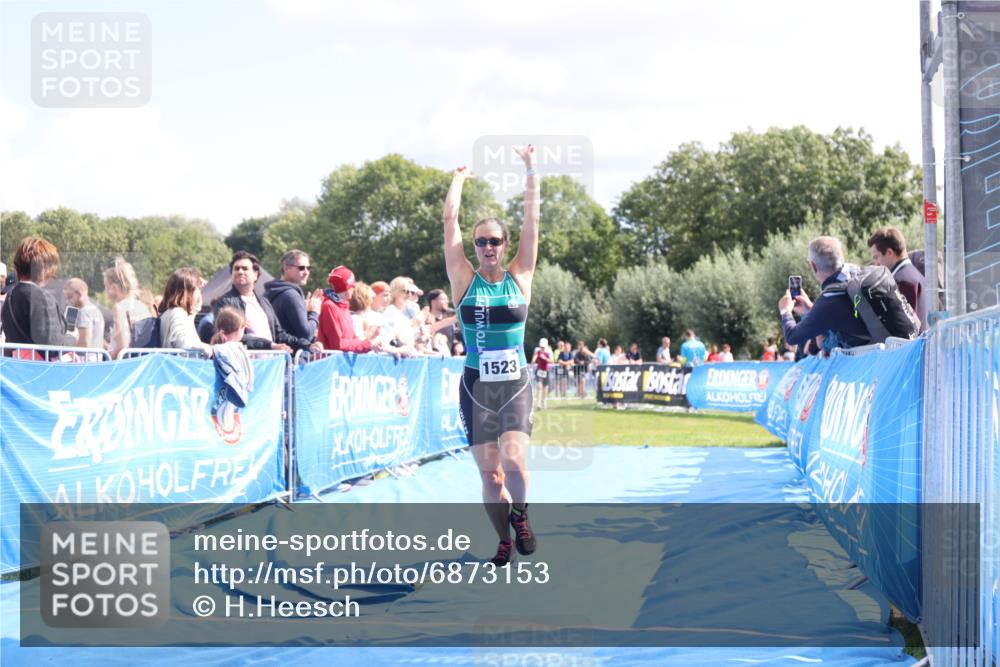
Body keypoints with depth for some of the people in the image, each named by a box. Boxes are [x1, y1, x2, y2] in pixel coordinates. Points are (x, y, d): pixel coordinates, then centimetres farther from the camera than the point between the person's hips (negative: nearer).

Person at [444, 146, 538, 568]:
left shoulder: (520, 277, 4)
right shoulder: (465, 280, 2)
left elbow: (532, 220, 1)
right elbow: (450, 219, 1)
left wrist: (531, 170, 3)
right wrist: (459, 179, 12)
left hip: (515, 384, 0)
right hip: (476, 386, 1)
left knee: (513, 460, -20)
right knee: (489, 473, 1)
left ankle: (520, 515, 8)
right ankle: (504, 541, 18)